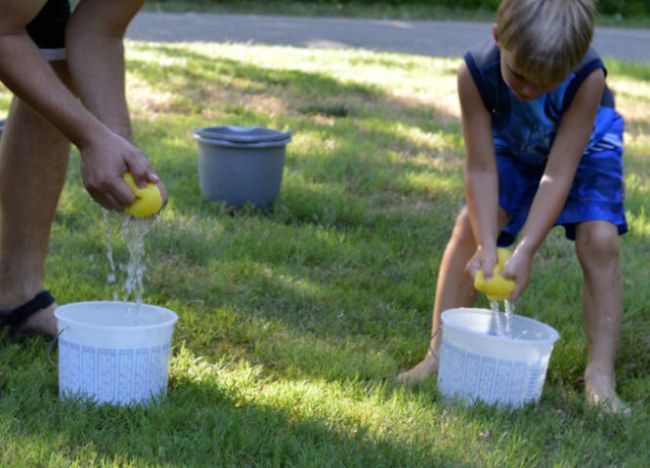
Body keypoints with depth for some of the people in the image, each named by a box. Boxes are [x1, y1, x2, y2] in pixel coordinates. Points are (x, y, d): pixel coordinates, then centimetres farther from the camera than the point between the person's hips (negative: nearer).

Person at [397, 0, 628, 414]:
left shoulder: (588, 77, -41)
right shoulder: (476, 73, -35)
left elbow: (558, 175, -37)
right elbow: (481, 170, -29)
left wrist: (525, 252, -42)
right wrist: (487, 247, -38)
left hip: (585, 148, -2)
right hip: (512, 147, 2)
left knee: (599, 240, -20)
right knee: (470, 228, -14)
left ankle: (600, 376, -14)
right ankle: (441, 353, -4)